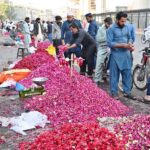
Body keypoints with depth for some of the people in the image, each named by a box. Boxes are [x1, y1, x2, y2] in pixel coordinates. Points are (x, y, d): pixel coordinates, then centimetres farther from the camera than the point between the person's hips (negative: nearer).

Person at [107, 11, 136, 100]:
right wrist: (123, 45, -21)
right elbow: (110, 43, -16)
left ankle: (127, 92, 21)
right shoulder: (111, 29, -11)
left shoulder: (127, 27, 6)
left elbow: (130, 38, 15)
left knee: (128, 73, 9)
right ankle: (114, 93, 16)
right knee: (114, 75, 4)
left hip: (126, 54, 5)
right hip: (116, 55, -5)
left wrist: (130, 44, -7)